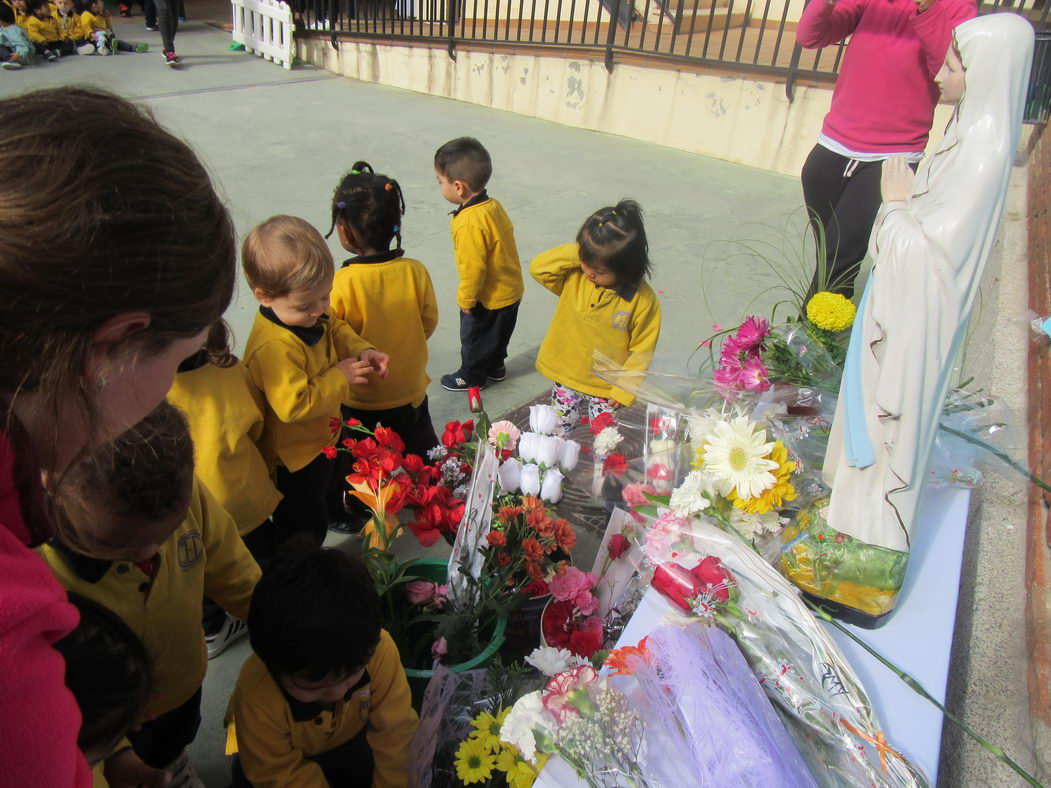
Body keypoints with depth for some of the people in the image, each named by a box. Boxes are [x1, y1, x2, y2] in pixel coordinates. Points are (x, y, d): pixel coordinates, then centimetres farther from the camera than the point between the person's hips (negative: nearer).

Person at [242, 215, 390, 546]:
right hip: (295, 458, -9)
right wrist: (341, 377, -29)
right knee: (306, 523, 14)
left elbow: (337, 329, 11)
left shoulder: (312, 316, -9)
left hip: (321, 439, 9)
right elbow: (294, 405, -38)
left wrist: (363, 351, -8)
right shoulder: (276, 347, -38)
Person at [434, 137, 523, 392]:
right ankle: (495, 366, 47)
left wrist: (465, 299, -12)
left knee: (475, 337, 14)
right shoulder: (493, 205, -3)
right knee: (497, 334, 27)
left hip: (488, 299, -8)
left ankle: (471, 377, 33)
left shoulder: (470, 223, -31)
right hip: (510, 290, 8)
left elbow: (473, 267, -28)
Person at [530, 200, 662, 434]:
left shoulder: (643, 300, -18)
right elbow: (538, 268, -8)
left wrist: (624, 390, -11)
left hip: (606, 389, -3)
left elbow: (642, 350, -11)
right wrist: (576, 255, -18)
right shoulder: (574, 277, -9)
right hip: (565, 379, 3)